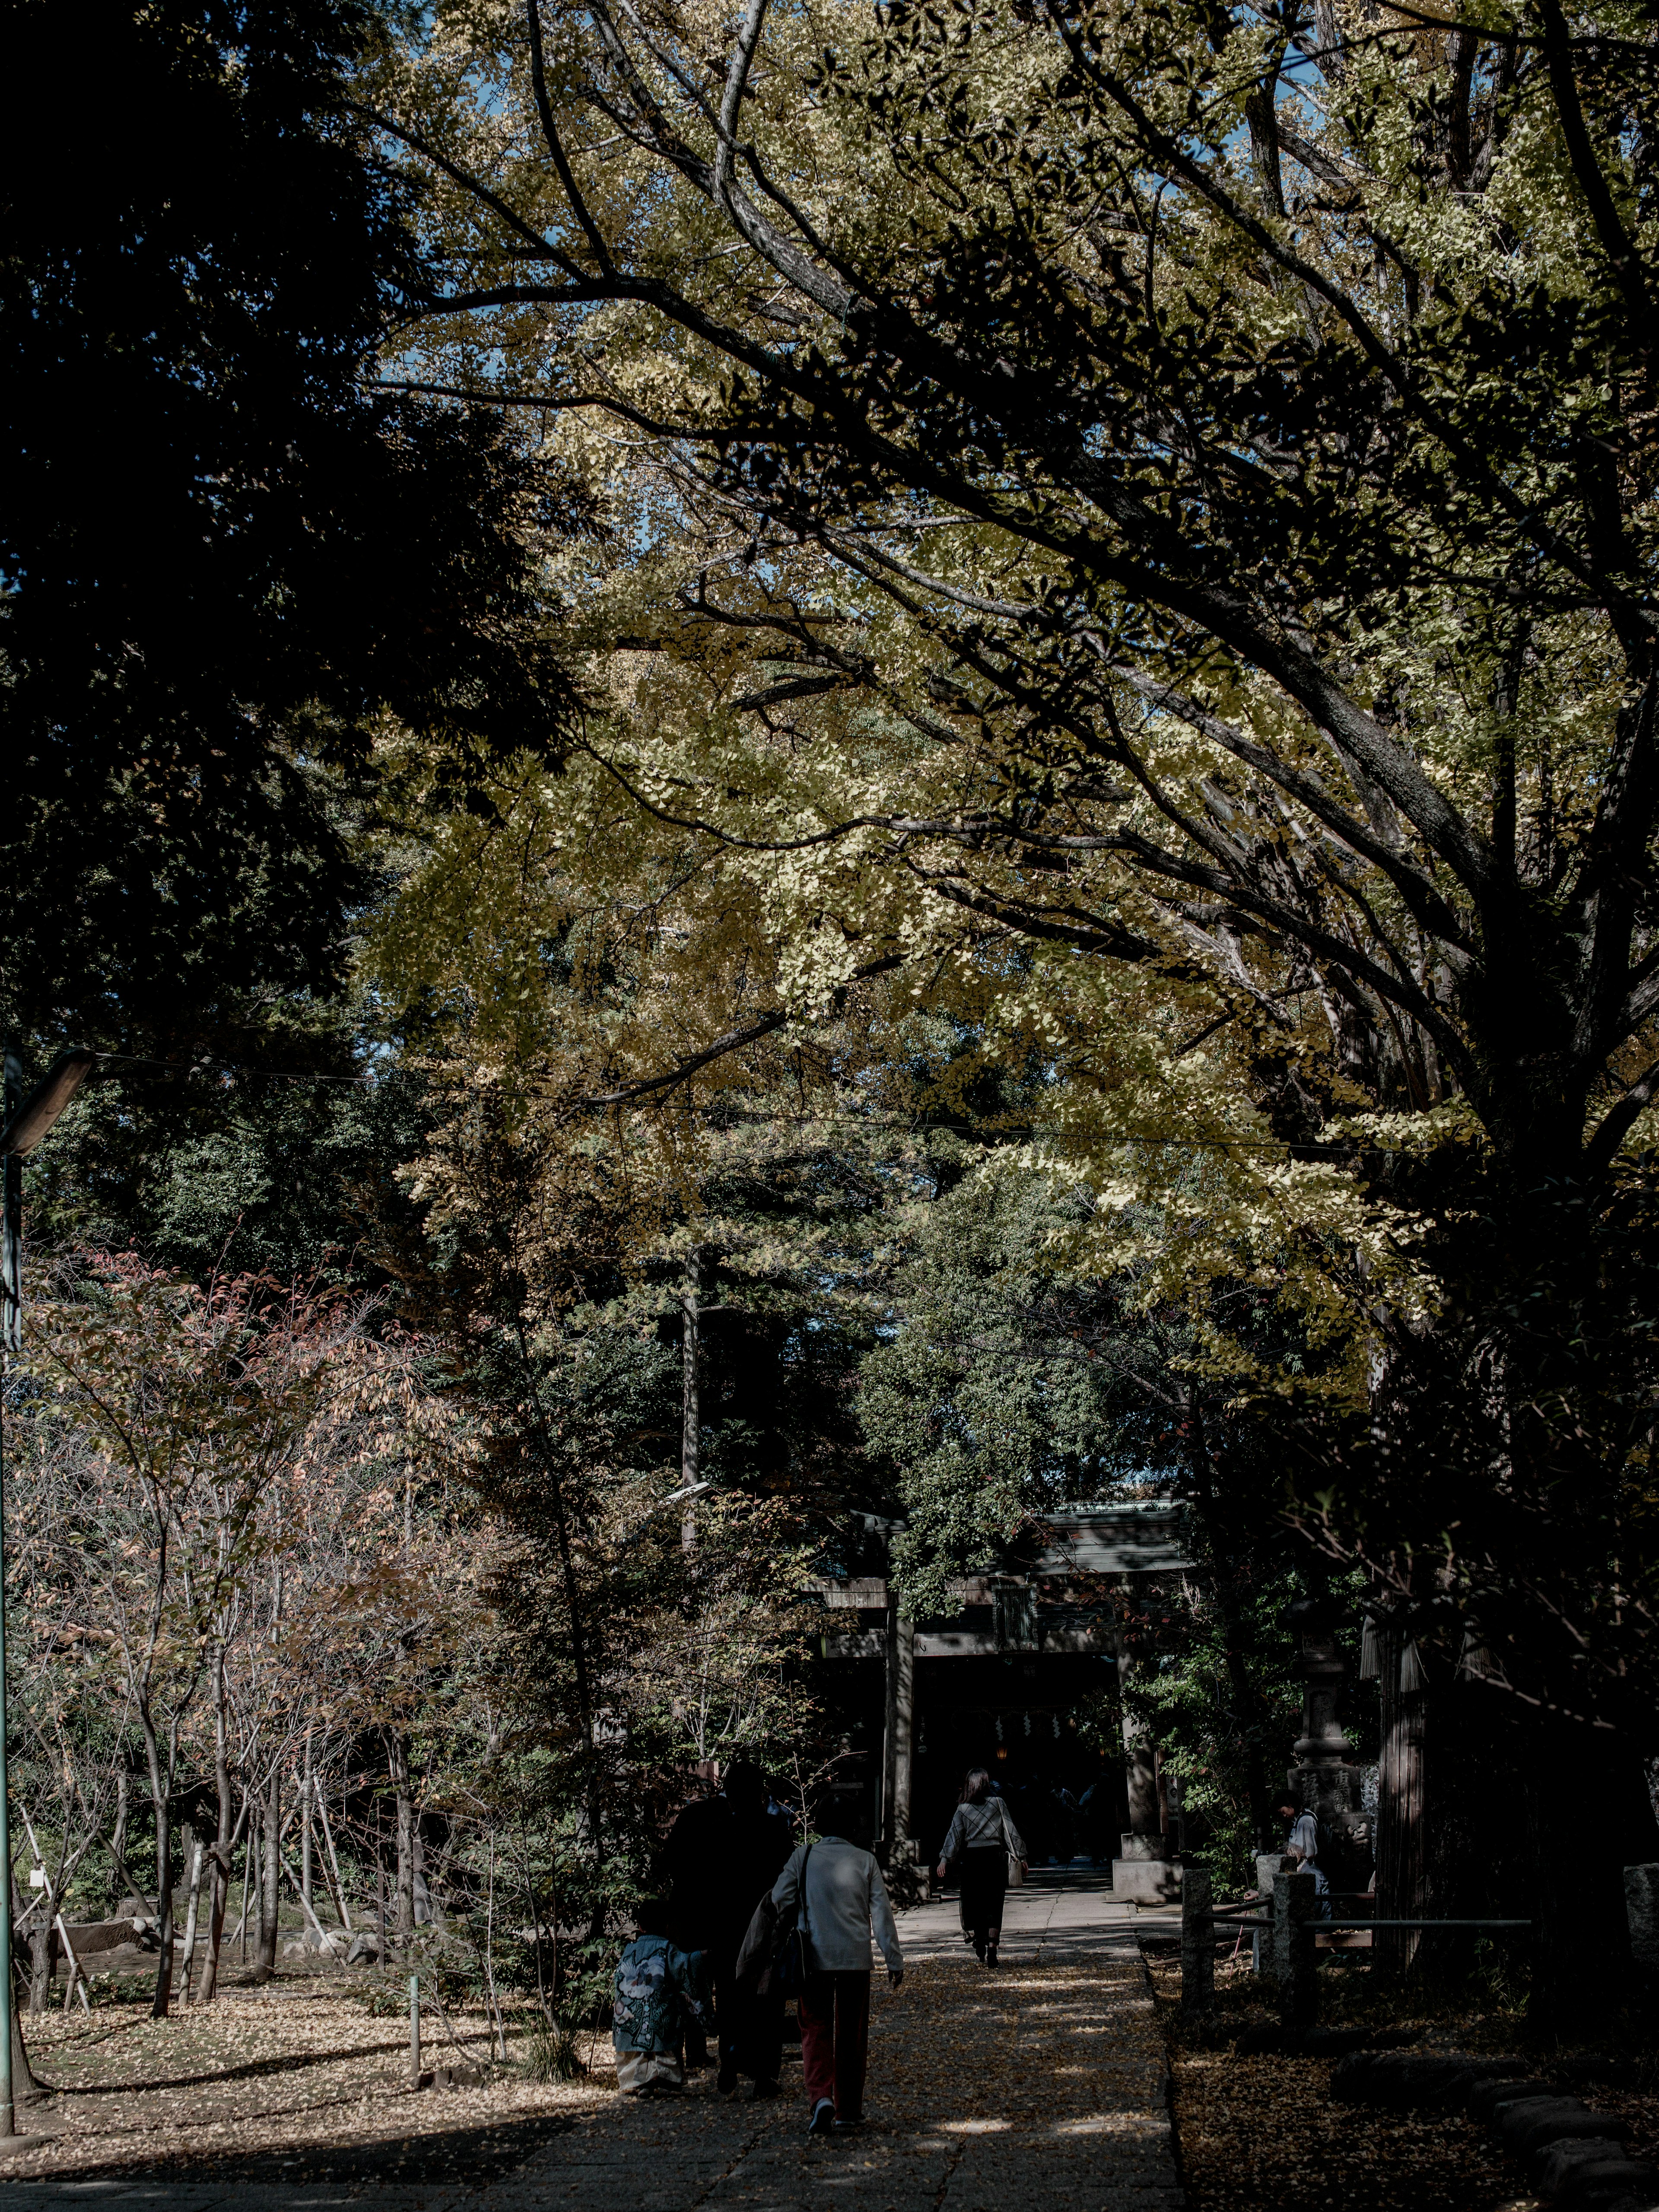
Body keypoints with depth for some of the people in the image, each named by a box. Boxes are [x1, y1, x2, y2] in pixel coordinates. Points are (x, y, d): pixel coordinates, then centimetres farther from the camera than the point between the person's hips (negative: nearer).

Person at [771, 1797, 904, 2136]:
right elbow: (882, 1912, 1)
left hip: (814, 1957, -1)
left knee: (816, 2031, 4)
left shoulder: (802, 1857, -1)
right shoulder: (865, 1860, 1)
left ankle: (821, 2098, -18)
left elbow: (779, 1900, 0)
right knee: (852, 2035, 13)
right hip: (855, 1958, 1)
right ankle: (848, 2110, 18)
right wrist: (894, 1959, 5)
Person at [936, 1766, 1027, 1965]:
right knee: (994, 1906, 0)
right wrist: (1020, 1856, 8)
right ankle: (991, 1950, -11)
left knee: (974, 1904, 12)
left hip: (971, 1859, 1)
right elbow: (1011, 1831, 2)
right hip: (995, 1857, -1)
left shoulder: (963, 1809, 3)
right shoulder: (998, 1803, 1)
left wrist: (945, 1859, -6)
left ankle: (980, 1951, 17)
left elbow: (955, 1835, -4)